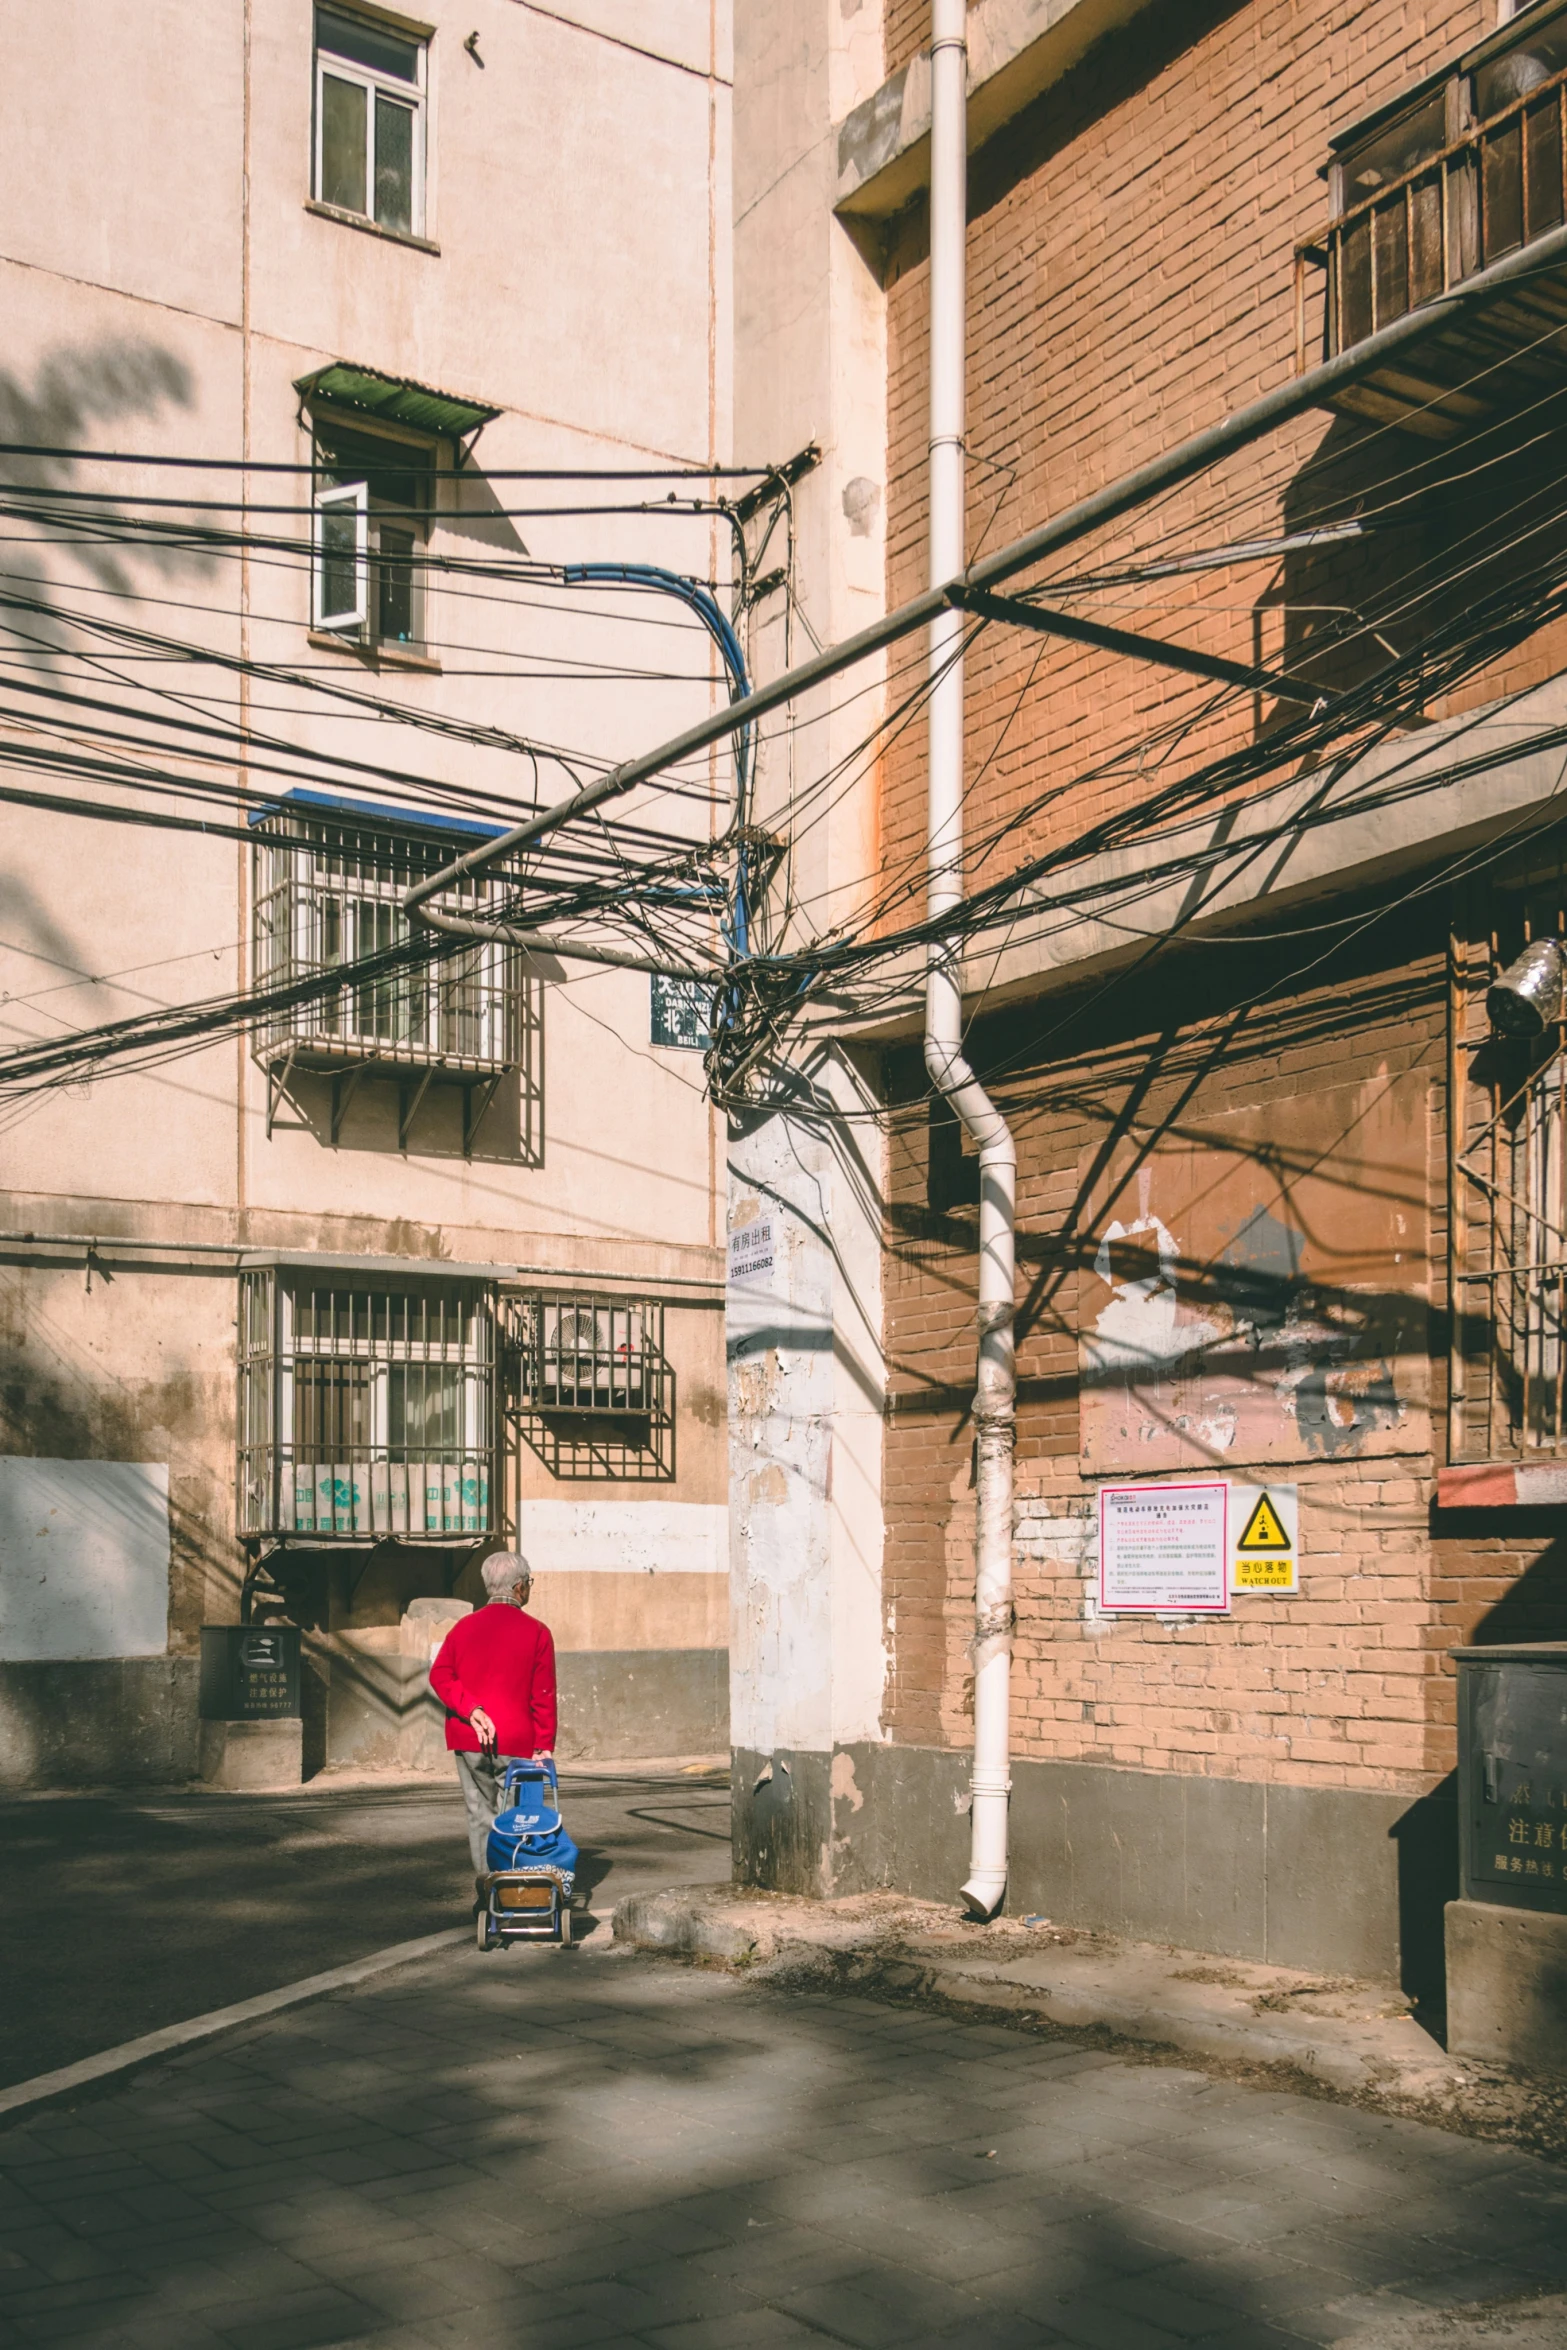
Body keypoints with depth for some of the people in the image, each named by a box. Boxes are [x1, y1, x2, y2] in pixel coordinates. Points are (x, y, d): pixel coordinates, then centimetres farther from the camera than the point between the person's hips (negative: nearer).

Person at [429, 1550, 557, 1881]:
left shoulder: (463, 1627, 7)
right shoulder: (536, 1632, -3)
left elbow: (439, 1675, -3)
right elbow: (544, 1695, -4)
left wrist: (471, 1709, -9)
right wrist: (544, 1745, -2)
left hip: (468, 1742, 3)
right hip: (516, 1743, -3)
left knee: (479, 1815, 9)